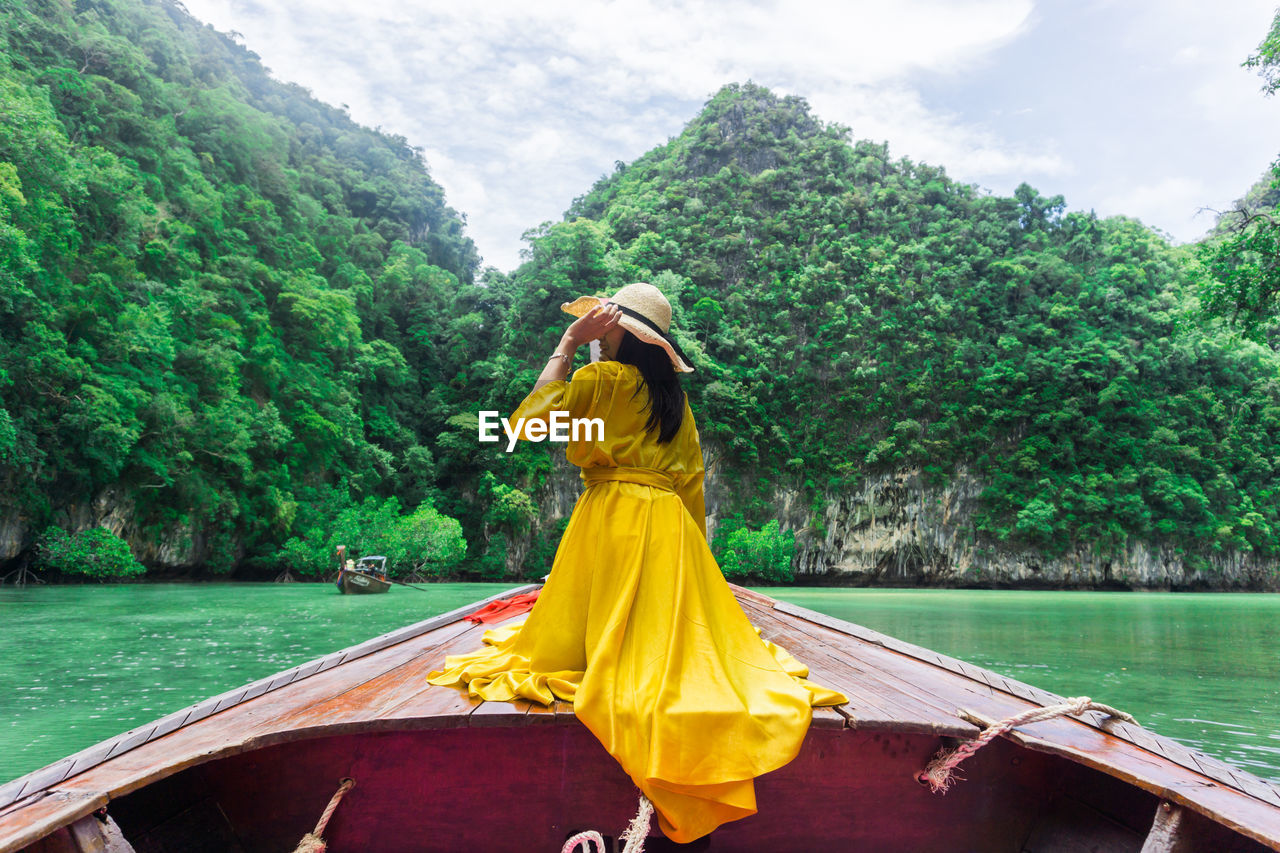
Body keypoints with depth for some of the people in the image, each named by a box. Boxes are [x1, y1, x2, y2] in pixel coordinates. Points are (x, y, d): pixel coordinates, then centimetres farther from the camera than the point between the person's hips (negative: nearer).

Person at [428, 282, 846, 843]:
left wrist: (567, 344, -5)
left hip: (613, 518, -6)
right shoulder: (674, 395, 15)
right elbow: (691, 474, 15)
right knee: (668, 632, 14)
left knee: (604, 637, 5)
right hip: (670, 522, 7)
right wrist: (690, 542, 21)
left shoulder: (605, 377, -6)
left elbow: (531, 418, -10)